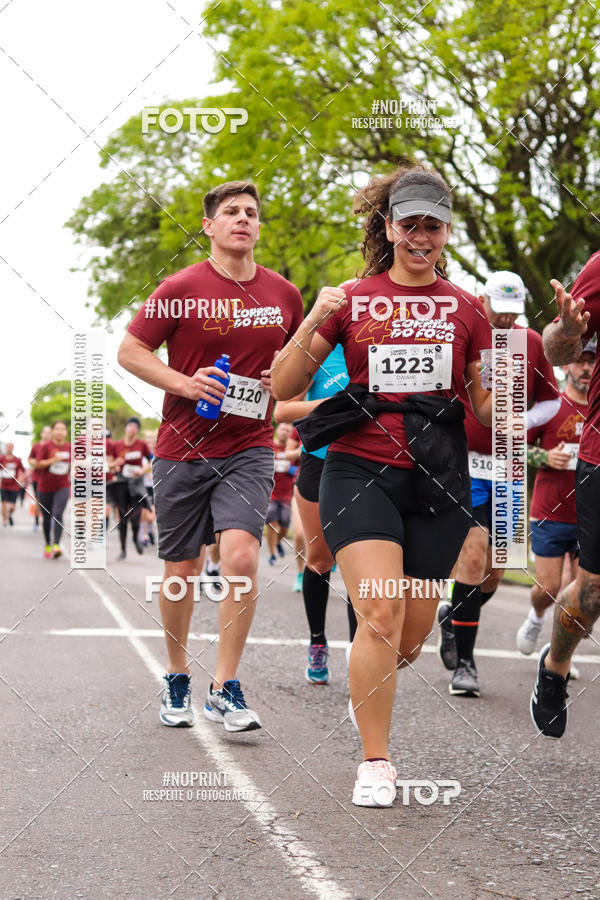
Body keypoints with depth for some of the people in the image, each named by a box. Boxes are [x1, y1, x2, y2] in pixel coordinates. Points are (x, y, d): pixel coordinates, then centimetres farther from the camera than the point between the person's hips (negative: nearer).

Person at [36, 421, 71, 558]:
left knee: (57, 515, -18)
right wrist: (53, 460, -22)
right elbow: (38, 464, -11)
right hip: (45, 486, 0)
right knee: (47, 518, 10)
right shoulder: (46, 446, -5)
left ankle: (56, 545, -26)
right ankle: (47, 544, 28)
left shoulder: (69, 447, 4)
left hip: (62, 486, 0)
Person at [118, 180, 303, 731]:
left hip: (249, 447, 1)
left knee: (241, 554, -18)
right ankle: (177, 679, 29)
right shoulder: (182, 288, -4)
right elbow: (131, 351, 0)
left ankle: (226, 688, -9)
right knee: (182, 569, 8)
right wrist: (185, 383, -14)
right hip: (183, 448, -1)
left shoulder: (284, 294, 6)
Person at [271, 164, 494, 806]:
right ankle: (374, 763, -3)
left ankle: (369, 690, 42)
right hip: (360, 470, -2)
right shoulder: (351, 300, 5)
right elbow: (284, 388, 2)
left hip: (436, 478, 2)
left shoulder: (466, 309, 9)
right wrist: (313, 323, -12)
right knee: (379, 616, -17)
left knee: (413, 632, 6)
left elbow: (485, 410, 13)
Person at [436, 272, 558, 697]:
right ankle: (465, 661, -9)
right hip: (465, 463, -3)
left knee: (495, 572, 7)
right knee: (473, 555, -16)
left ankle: (453, 616, 37)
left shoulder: (533, 343, 4)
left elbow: (551, 401, 12)